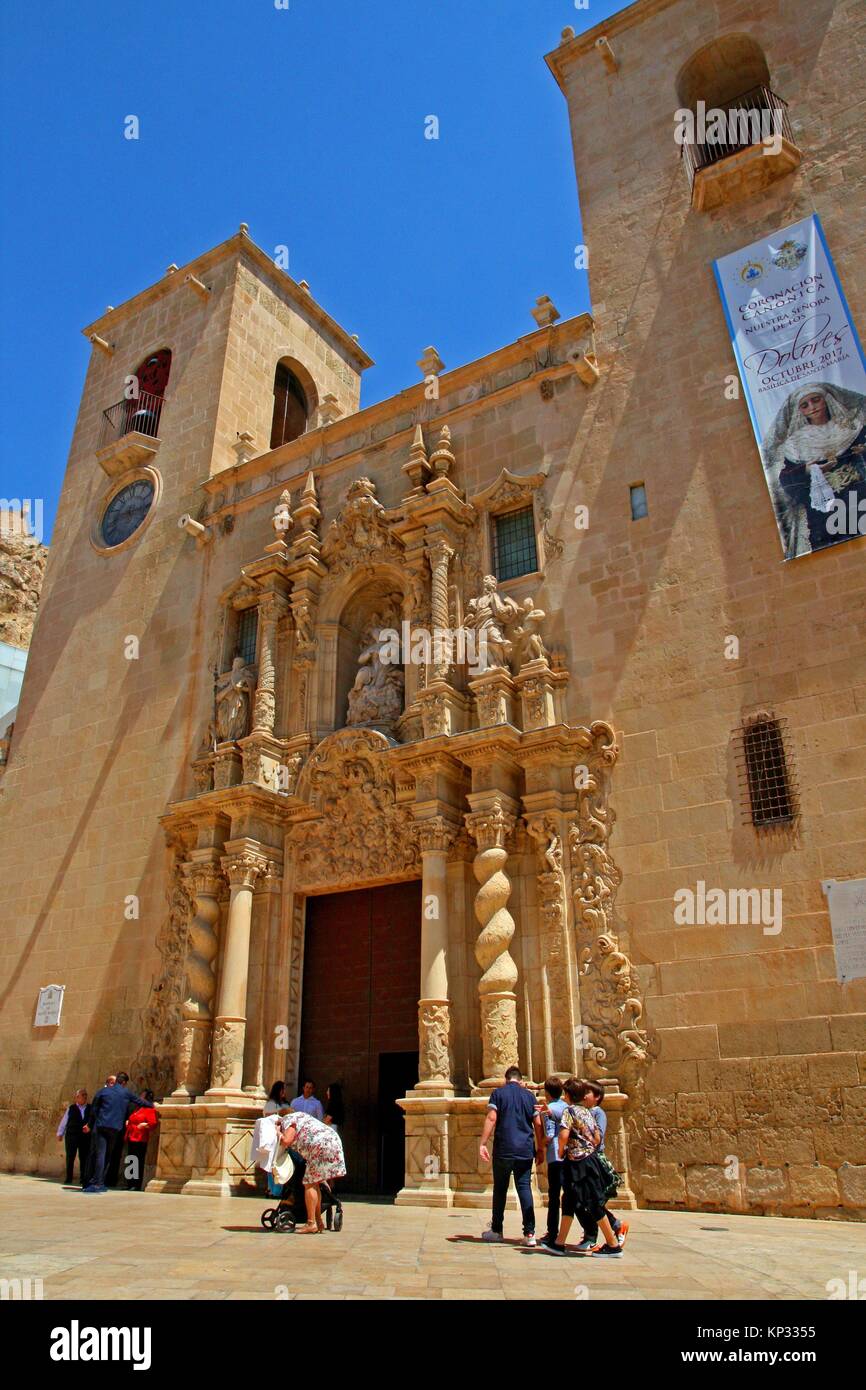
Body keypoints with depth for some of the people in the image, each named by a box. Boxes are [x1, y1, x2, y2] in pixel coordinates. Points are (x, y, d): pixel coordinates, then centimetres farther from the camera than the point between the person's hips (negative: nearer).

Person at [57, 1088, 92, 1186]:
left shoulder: (90, 1109, 8)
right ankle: (69, 1179, 12)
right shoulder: (71, 1108, 7)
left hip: (85, 1137, 0)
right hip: (72, 1135, 0)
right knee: (70, 1158, 2)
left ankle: (83, 1180, 11)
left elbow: (93, 1121, 8)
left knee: (84, 1158, 2)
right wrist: (60, 1133, 8)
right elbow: (64, 1121, 10)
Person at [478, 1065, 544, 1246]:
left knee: (500, 1188, 10)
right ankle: (529, 1233, -2)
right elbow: (538, 1124, 6)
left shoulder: (498, 1093, 1)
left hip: (503, 1149, -2)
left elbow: (491, 1118, -10)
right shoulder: (529, 1095, 8)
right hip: (525, 1150, 2)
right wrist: (540, 1148, 13)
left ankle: (496, 1230, 19)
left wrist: (483, 1143, -10)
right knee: (525, 1187, 5)